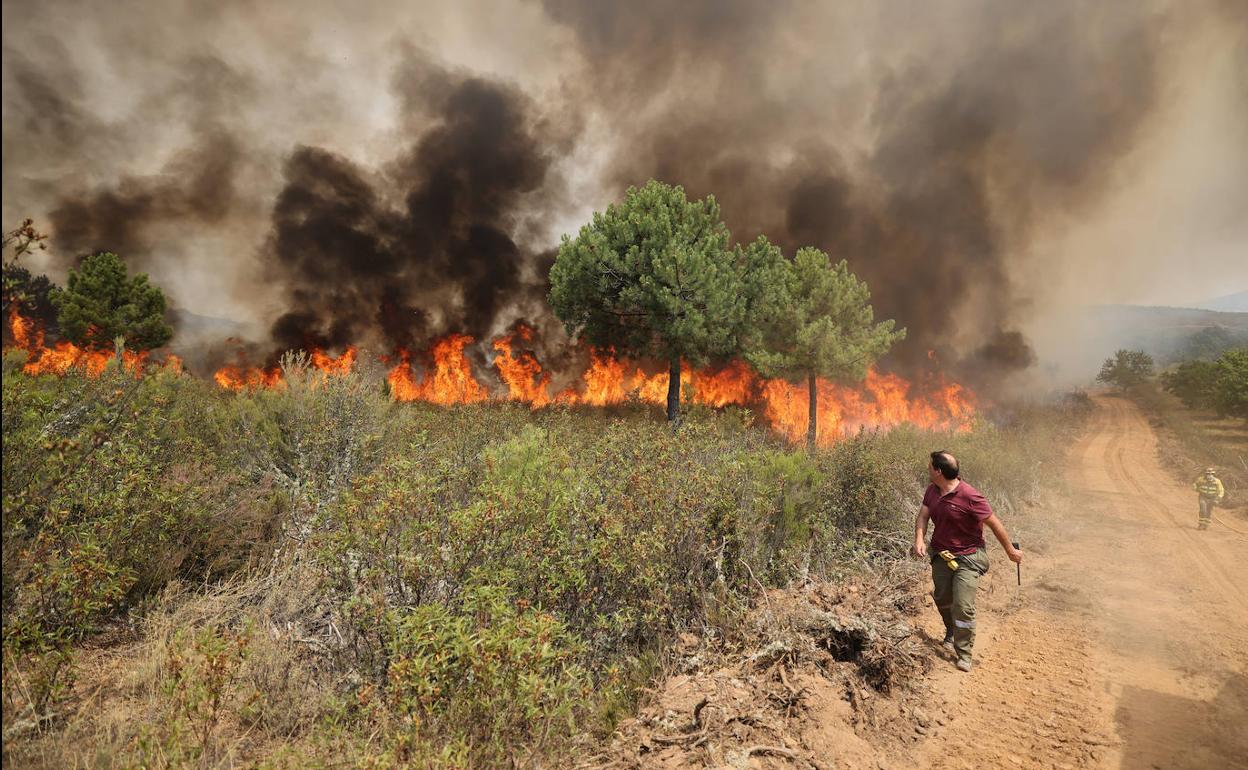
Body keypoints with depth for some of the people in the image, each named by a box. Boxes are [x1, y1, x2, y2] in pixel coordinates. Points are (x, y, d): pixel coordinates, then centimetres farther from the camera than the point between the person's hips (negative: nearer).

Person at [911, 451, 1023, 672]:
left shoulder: (969, 497, -25)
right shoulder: (932, 491, -3)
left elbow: (994, 523, -15)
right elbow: (922, 516, -5)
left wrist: (1011, 551, -6)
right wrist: (919, 540, -23)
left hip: (967, 557, -6)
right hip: (941, 554, 7)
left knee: (963, 607, -8)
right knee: (942, 599, 19)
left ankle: (964, 654, 9)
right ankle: (951, 632, 48)